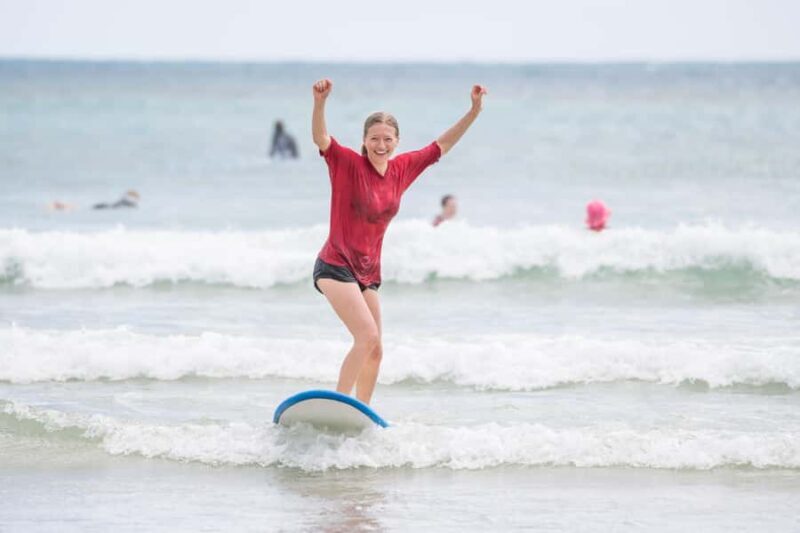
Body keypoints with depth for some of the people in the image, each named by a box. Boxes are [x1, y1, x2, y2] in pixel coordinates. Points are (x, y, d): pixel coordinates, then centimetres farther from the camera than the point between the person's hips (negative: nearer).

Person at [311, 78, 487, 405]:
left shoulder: (402, 169, 3)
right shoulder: (348, 165, -13)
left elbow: (442, 145, 14)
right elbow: (320, 139, -30)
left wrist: (474, 111, 8)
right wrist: (320, 102, -47)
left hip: (367, 273, 7)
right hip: (336, 266, -7)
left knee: (374, 350, 12)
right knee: (367, 336, -22)